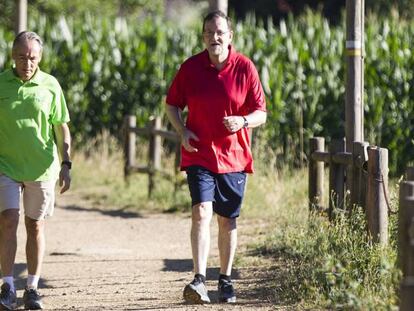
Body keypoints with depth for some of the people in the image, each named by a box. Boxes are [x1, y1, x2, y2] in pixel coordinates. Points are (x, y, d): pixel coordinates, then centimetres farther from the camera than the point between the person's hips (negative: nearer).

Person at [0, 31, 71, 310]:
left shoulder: (50, 86, 1)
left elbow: (61, 127, 6)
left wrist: (66, 164, -1)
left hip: (42, 168, 1)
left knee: (36, 226, 6)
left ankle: (33, 288, 13)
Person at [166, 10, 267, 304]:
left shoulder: (245, 68, -3)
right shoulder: (190, 67, -2)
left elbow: (261, 113, 1)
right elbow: (172, 104, 11)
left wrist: (243, 121, -21)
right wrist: (182, 131, -6)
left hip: (234, 157, 1)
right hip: (199, 155, -1)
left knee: (228, 221, 10)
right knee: (201, 212, -18)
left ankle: (226, 280, 25)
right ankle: (200, 281, -24)